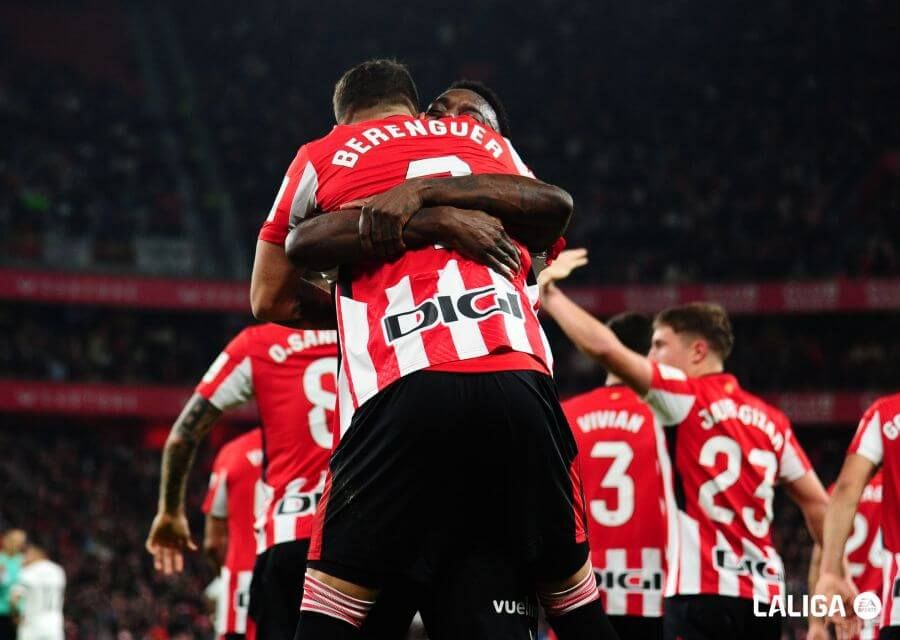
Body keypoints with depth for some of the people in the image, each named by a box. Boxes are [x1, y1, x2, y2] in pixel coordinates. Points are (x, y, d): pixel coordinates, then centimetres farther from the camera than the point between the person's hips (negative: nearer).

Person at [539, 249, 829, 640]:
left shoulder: (687, 398, -2)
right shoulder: (769, 420, 17)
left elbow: (604, 348, -13)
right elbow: (817, 503, 16)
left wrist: (549, 296, -1)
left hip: (703, 593, -7)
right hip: (762, 594, 7)